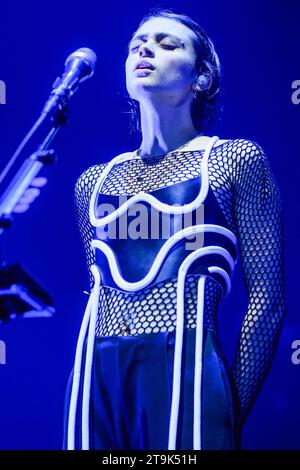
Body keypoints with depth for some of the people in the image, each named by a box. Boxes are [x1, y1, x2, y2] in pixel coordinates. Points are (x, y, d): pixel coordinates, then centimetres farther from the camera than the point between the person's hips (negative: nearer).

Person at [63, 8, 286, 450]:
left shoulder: (236, 159, 2)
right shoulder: (94, 181, 13)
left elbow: (266, 298, -1)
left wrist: (231, 415, -3)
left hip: (184, 370, -4)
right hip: (97, 378, 4)